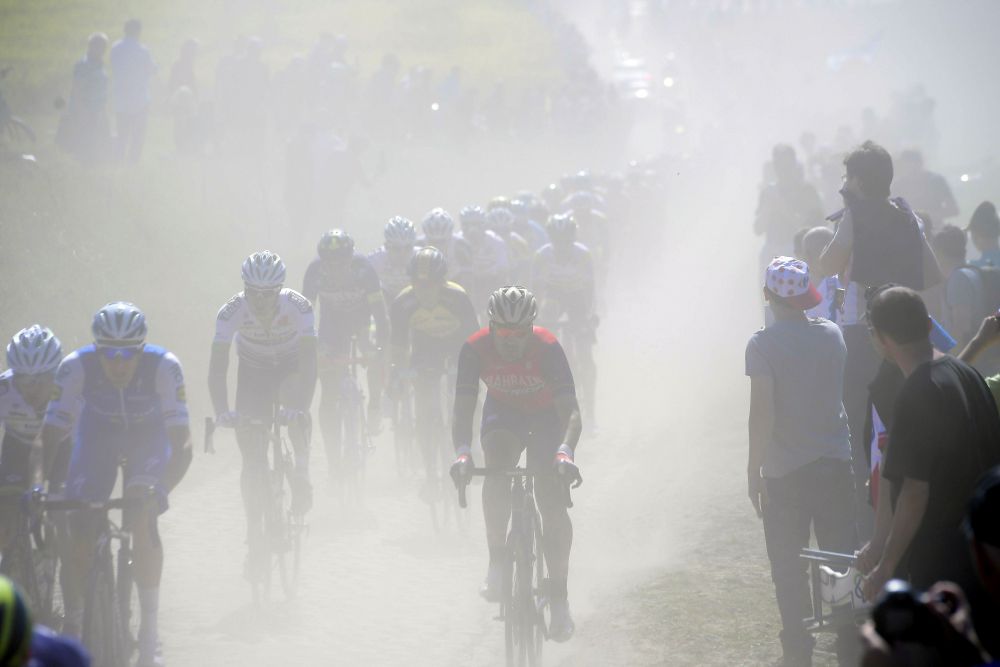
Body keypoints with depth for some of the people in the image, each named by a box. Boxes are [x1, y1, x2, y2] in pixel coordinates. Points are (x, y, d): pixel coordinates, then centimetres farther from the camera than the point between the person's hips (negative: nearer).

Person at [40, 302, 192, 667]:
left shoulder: (164, 367, -33)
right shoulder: (76, 367, -31)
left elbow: (182, 445, -33)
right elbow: (50, 435, -26)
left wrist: (161, 490, -45)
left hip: (148, 436, -1)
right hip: (97, 431, 1)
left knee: (143, 523, -23)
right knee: (80, 537, -10)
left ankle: (149, 630, -13)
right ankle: (71, 630, 8)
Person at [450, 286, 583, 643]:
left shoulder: (547, 347, -33)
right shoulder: (475, 348, -27)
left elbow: (571, 411, -37)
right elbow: (463, 412, -29)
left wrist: (565, 452, -56)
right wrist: (462, 453, -48)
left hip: (547, 415, -1)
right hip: (503, 412, 1)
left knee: (551, 500, -15)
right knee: (496, 470, -30)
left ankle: (559, 598, -8)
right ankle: (498, 562, -18)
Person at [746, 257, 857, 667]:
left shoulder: (762, 345, -12)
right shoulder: (832, 335, 2)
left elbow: (762, 412, -16)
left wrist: (754, 470, -10)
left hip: (786, 471, -3)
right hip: (835, 464, 3)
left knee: (790, 570, 6)